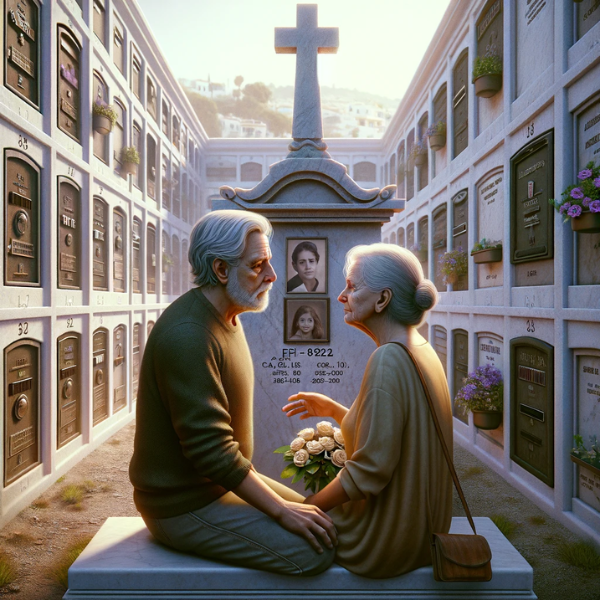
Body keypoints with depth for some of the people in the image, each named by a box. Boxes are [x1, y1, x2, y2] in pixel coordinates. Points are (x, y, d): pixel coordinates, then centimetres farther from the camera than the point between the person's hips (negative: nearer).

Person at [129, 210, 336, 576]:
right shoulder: (188, 335, -27)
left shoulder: (227, 318, 6)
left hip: (223, 480, 9)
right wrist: (281, 510, -20)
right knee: (316, 549, -16)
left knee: (321, 521, 9)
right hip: (185, 505, -9)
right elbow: (211, 450, -28)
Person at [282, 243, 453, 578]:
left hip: (384, 544, -8)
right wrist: (333, 410, 9)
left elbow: (370, 469, -26)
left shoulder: (388, 359, -27)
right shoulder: (422, 350, 2)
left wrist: (309, 507, -12)